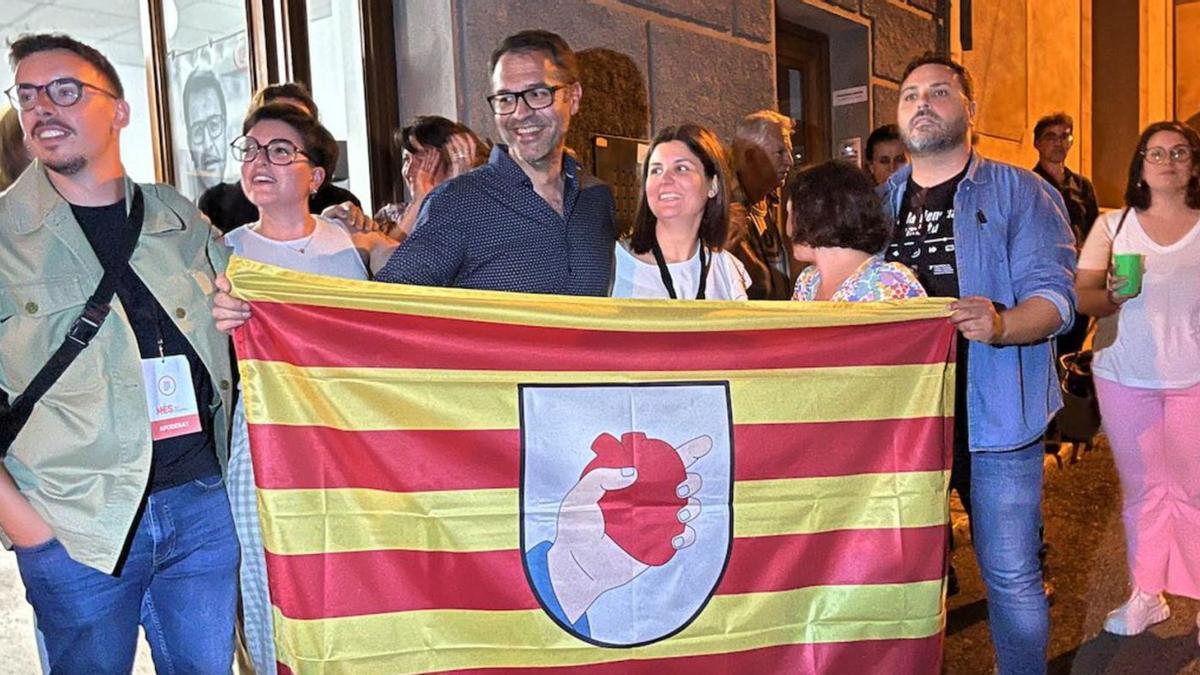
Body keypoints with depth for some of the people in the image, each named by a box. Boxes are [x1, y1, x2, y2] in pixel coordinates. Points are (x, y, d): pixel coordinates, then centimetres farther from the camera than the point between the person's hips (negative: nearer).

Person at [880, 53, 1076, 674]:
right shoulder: (879, 203, 13)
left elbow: (1053, 295, -10)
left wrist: (1000, 324, -29)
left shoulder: (1020, 193, 1)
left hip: (995, 416, -3)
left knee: (1011, 577, 4)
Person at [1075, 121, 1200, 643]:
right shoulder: (1112, 225, 5)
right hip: (1125, 378, 1)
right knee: (1142, 489, 10)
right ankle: (1146, 595, 21)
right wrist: (1113, 295, -21)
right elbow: (1081, 298, -1)